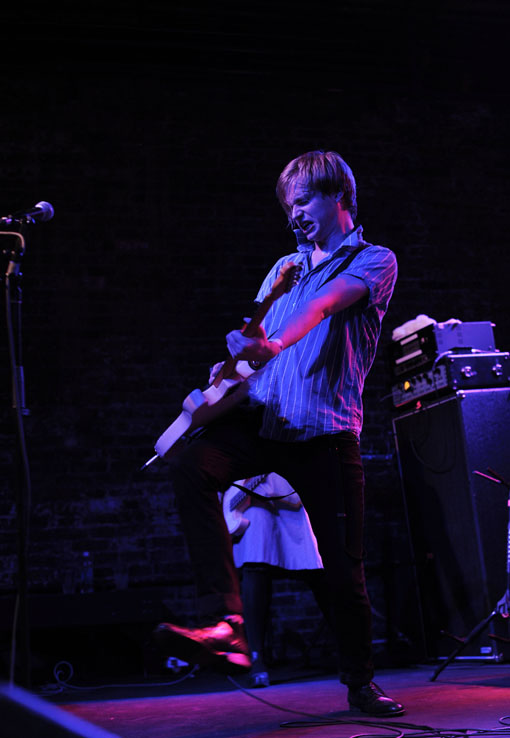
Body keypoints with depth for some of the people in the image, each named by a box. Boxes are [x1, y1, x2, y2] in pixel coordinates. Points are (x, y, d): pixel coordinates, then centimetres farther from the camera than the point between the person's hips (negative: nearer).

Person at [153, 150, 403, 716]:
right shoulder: (285, 267, 24)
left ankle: (360, 682, 25)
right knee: (189, 465, -28)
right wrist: (232, 371, 1)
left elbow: (326, 304, -17)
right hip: (260, 416, 4)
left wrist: (275, 344, -36)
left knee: (344, 566, 1)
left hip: (325, 430, -4)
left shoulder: (375, 261, 4)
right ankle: (225, 626, -35)